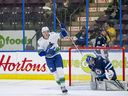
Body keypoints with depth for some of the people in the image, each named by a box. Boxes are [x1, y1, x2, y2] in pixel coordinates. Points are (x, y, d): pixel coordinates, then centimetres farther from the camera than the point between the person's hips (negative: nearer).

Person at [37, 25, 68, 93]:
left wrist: (63, 29, -31)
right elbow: (40, 53, -17)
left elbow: (62, 35, -11)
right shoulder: (40, 41, -13)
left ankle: (63, 86, -13)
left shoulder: (53, 35, -12)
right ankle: (61, 86, 11)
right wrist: (47, 51, -34)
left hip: (57, 55, -1)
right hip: (49, 58, 1)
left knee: (60, 70, -14)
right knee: (54, 72, -2)